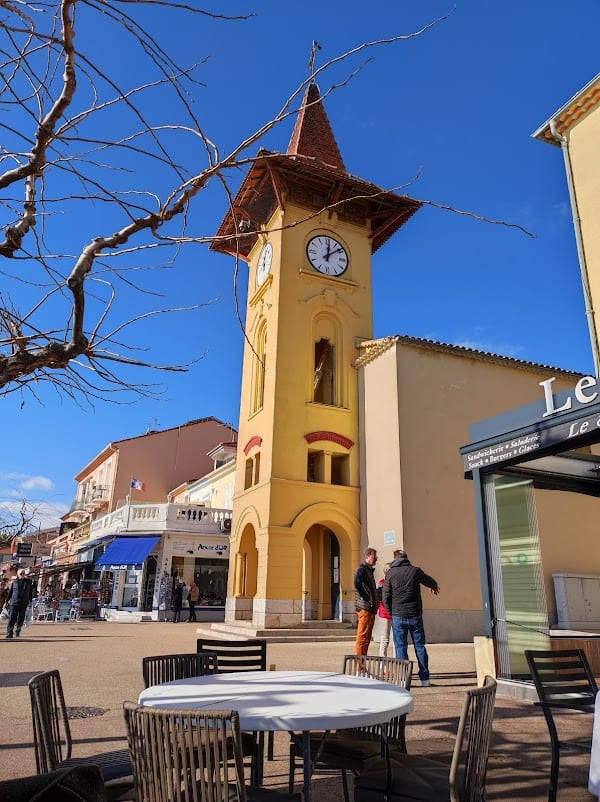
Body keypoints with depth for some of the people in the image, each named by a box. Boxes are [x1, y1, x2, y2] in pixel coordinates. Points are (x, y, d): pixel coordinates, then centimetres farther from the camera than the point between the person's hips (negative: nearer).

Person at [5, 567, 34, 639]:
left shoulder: (28, 581, 7)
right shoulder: (14, 582, 5)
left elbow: (30, 592, 12)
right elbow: (10, 592, 12)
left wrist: (30, 600, 10)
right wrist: (7, 600, 11)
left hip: (23, 603, 1)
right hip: (14, 603, -1)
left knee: (21, 619, 5)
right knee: (12, 618, -7)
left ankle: (17, 632, 19)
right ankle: (9, 634, -7)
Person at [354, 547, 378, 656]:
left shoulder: (369, 570, 21)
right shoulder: (362, 569, -10)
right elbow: (357, 584, -27)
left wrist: (375, 601, 14)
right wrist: (366, 599, -20)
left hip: (370, 609, 10)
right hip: (365, 608, -10)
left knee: (366, 638, 13)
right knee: (362, 637, -8)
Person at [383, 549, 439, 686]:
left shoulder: (390, 573, -3)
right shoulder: (415, 571, 1)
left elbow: (385, 597, -4)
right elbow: (430, 581, 21)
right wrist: (435, 587, 44)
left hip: (398, 616, -1)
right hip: (415, 615, 1)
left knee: (401, 647, 6)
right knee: (420, 646, 12)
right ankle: (424, 679, 16)